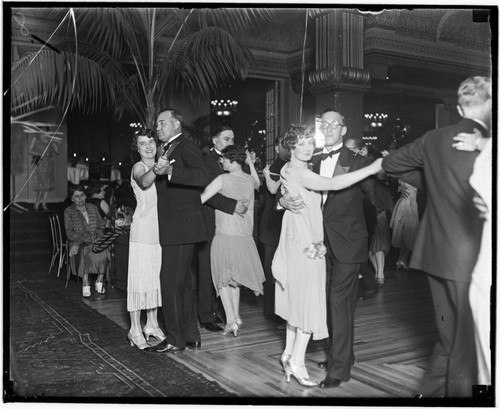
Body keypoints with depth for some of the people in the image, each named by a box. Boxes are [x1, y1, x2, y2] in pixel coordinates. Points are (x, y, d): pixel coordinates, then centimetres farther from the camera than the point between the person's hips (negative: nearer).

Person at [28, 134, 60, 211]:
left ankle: (44, 204, 14)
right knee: (42, 185, -11)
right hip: (40, 164, -4)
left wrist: (55, 143, -9)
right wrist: (39, 154, -17)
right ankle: (36, 204, 2)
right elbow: (29, 151, -2)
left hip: (49, 164, 4)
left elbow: (57, 152, 6)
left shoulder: (51, 140, 9)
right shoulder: (35, 139, 0)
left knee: (48, 185, 4)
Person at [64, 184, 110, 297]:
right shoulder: (69, 211, 6)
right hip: (79, 243, -2)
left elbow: (102, 226, 15)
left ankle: (100, 282, -24)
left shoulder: (92, 207, 16)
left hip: (95, 240, 2)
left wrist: (96, 234, -7)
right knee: (86, 252, -37)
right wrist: (85, 238, -16)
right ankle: (85, 283, -31)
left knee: (103, 251, -32)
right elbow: (69, 234, -2)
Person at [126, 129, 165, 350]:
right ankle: (135, 330, 3)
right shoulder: (138, 167, -5)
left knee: (156, 277, 12)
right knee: (139, 277, -5)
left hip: (160, 230, 7)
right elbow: (144, 183, -29)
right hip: (143, 229, -7)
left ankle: (152, 325, 22)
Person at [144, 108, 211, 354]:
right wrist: (156, 170, 6)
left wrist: (169, 170, -35)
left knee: (171, 280, -6)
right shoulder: (167, 150, 20)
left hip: (181, 226, -10)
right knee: (183, 282, 14)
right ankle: (191, 336, 24)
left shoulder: (186, 147, -8)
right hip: (174, 229, 10)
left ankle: (175, 341, 3)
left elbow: (203, 177, -27)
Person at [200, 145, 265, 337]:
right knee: (234, 278, 20)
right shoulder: (250, 180, 2)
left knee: (223, 279, 6)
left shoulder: (223, 179, -13)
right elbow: (258, 183, 29)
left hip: (225, 235, -5)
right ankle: (236, 316, 21)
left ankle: (231, 320, 0)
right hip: (244, 236, 5)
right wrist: (251, 164, 29)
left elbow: (200, 199, -13)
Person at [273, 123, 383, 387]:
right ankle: (297, 361, 5)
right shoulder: (296, 172, -18)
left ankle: (289, 353, 24)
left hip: (298, 243, 10)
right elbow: (333, 184, -29)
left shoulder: (292, 170, 13)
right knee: (309, 300, -3)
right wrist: (371, 168, -28)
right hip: (306, 244, -10)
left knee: (298, 299, 15)